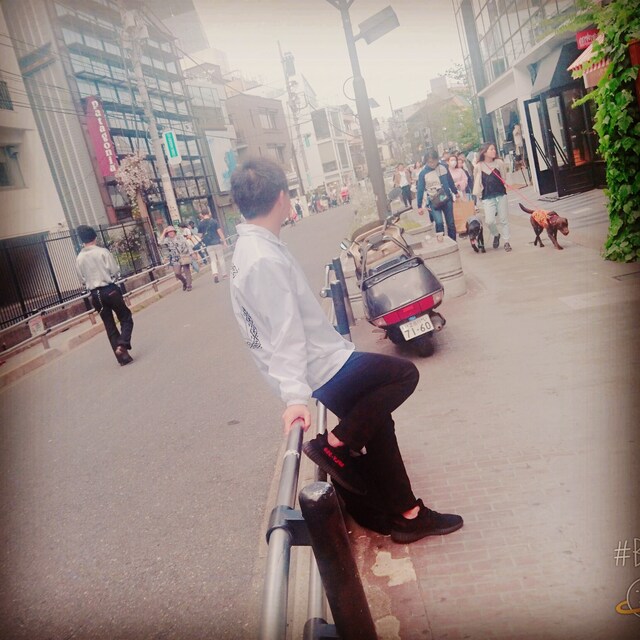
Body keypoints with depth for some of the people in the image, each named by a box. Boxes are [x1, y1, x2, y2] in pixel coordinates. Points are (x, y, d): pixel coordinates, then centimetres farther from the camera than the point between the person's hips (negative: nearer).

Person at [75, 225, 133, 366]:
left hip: (95, 295, 4)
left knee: (109, 326, 10)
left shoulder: (79, 258, 2)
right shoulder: (102, 252, -9)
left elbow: (82, 280, 7)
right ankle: (122, 344, -14)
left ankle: (122, 356, 11)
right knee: (126, 318, 9)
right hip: (110, 290, -4)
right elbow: (116, 272, -8)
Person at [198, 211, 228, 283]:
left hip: (209, 245, 2)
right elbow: (219, 231, -7)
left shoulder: (200, 224, 1)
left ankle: (215, 274, -14)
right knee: (221, 259, 10)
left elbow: (200, 235, 6)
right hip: (217, 242, -2)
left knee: (213, 260, 7)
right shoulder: (214, 221, -5)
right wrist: (224, 241, -3)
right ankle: (224, 274, 15)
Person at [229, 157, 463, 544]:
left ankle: (406, 513, 27)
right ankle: (336, 444, 1)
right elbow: (285, 334, -29)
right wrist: (296, 395, -30)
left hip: (320, 362, 10)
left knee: (377, 423, 16)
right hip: (323, 368, -10)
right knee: (405, 374, 1)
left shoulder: (251, 249, 9)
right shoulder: (265, 259, -24)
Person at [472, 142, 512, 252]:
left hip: (501, 195, 1)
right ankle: (496, 235, 20)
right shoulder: (479, 167, -3)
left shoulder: (499, 163, 0)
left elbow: (504, 178, 9)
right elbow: (477, 182, 6)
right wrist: (478, 195, 8)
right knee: (489, 221, -12)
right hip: (488, 198, -1)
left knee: (503, 220, 6)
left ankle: (506, 242, 19)